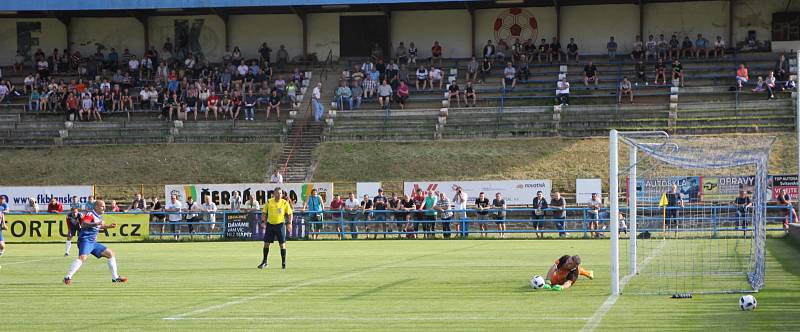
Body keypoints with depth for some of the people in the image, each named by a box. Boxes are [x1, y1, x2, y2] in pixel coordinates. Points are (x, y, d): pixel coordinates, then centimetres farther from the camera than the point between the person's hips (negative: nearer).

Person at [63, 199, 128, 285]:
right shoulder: (90, 214, -10)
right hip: (85, 240, -9)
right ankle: (68, 277, -35)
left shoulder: (99, 217, 17)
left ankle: (115, 278, 17)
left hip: (93, 242, 9)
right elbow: (83, 224, -29)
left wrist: (108, 226, 31)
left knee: (111, 254, 11)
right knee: (82, 257, -32)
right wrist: (96, 223, -41)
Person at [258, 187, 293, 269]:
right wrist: (263, 221, -4)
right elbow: (264, 212, 7)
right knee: (266, 243, 2)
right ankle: (264, 262, 16)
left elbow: (289, 214, 2)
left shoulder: (285, 203, -4)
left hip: (280, 224, -2)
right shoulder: (269, 202, -1)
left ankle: (283, 263, 7)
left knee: (282, 244, -4)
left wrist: (289, 223, -10)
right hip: (270, 224, 2)